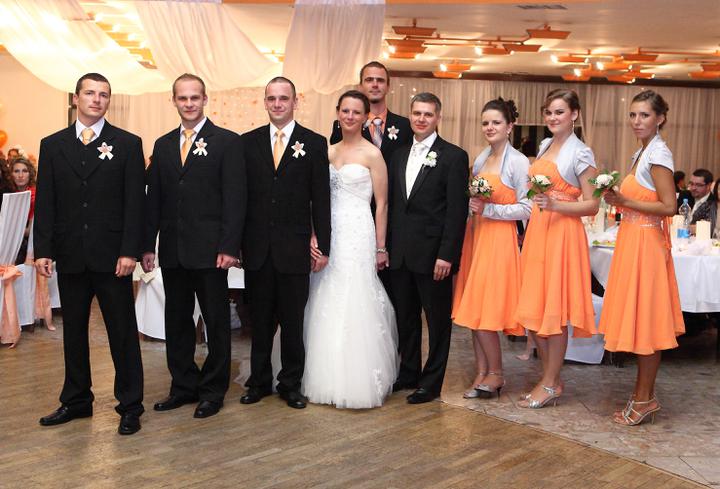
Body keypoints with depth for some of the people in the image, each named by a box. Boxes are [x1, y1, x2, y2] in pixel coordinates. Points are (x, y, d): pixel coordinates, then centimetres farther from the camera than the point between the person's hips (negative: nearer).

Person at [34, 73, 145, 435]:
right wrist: (43, 249, -1)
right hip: (69, 255, 3)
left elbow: (135, 202, -4)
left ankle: (130, 405, 12)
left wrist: (129, 251, -11)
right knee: (73, 331, 13)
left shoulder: (127, 144, 1)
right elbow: (45, 203, 7)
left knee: (123, 333, 3)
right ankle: (75, 400, 26)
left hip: (111, 255, -3)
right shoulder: (52, 145, 9)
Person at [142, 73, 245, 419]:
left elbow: (235, 198, -8)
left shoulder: (227, 141, -3)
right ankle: (184, 386, 25)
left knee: (216, 322, 5)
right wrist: (148, 245, 6)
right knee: (176, 322, 12)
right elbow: (153, 199, 12)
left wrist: (229, 247, -15)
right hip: (172, 251, 5)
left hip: (209, 250, -5)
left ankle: (213, 390, 18)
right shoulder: (163, 145, 12)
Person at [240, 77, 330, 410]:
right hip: (257, 248, 2)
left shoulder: (314, 143, 1)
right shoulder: (248, 142, 6)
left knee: (293, 321, 7)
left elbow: (321, 199, -1)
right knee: (260, 320, 12)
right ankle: (259, 382, 25)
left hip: (294, 248, -2)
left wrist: (323, 247, -3)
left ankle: (291, 385, 22)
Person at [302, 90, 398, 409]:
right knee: (326, 307, 8)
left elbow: (381, 204, -4)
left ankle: (358, 381, 7)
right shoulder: (328, 151, 12)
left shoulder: (372, 154, -4)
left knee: (355, 306, -4)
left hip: (358, 234, -5)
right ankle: (331, 378, 20)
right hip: (329, 234, 6)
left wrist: (380, 248, -6)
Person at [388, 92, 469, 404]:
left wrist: (446, 255, -16)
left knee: (438, 320, 6)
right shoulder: (399, 156, 12)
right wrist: (387, 246, 8)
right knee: (405, 317, 15)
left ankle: (432, 382, 18)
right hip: (400, 254, 6)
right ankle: (408, 373, 29)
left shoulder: (453, 157, -6)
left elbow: (457, 210, -11)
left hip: (433, 254, -6)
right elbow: (392, 204, 14)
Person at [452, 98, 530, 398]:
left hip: (499, 239, -7)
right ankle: (482, 373, 17)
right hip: (475, 236, 7)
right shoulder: (480, 160, 13)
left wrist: (488, 210, -15)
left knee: (483, 309, -7)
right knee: (473, 309, 7)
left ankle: (495, 374, 10)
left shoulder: (518, 162, -8)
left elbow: (527, 208, -12)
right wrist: (472, 205, 2)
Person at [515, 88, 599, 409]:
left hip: (562, 234, -7)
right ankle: (550, 378, 20)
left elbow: (592, 205, -9)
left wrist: (556, 205, -22)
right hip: (537, 231, 7)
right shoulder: (545, 146, 15)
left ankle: (551, 385, 9)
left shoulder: (580, 153, -6)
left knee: (554, 310, -2)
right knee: (533, 308, 7)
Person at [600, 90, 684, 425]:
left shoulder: (658, 154, -13)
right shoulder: (643, 153, 15)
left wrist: (626, 202, -16)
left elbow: (669, 207, -19)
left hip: (646, 244, -10)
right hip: (633, 242, 10)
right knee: (640, 322, 12)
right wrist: (620, 199, 8)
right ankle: (644, 395, 21)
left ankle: (644, 398, 7)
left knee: (645, 321, -2)